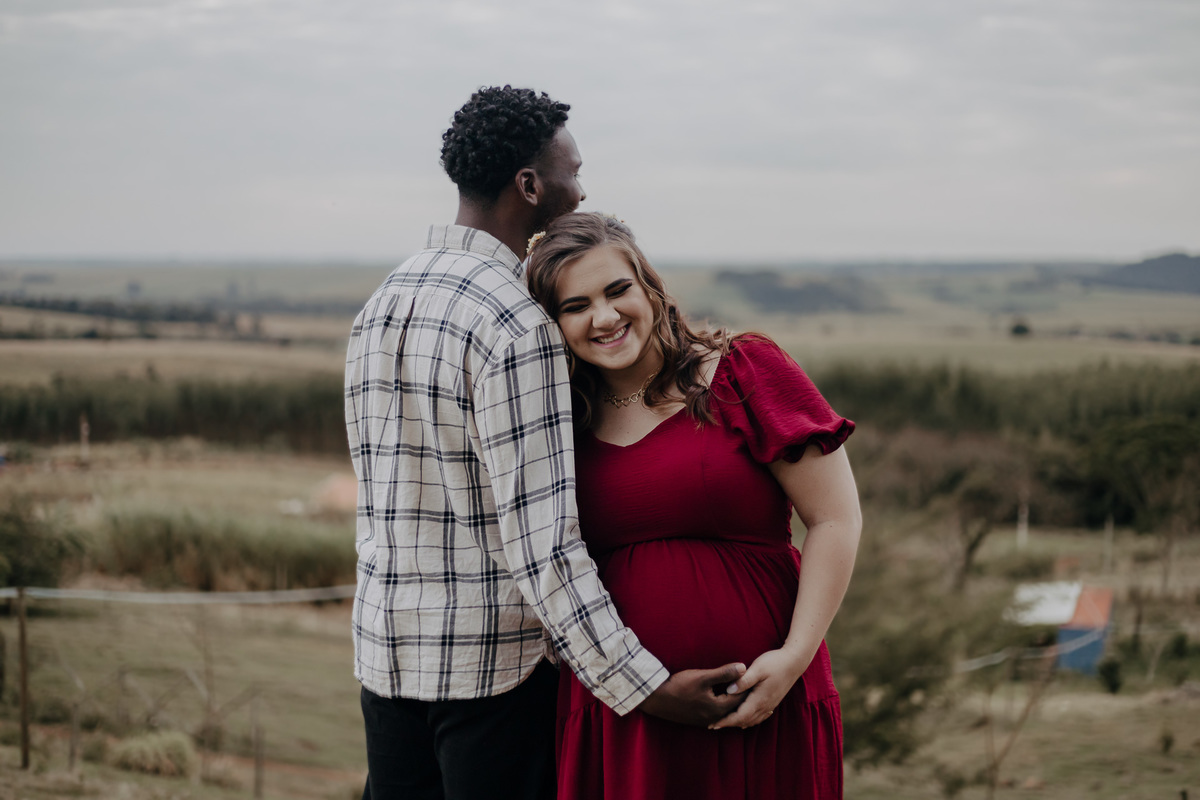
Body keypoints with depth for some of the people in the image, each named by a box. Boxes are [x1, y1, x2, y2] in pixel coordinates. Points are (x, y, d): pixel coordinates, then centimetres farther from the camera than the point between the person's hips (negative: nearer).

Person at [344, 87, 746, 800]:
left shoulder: (379, 306, 9)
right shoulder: (517, 327, -17)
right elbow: (540, 539, -22)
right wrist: (647, 686, -22)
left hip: (385, 645, 8)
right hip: (493, 659, -8)